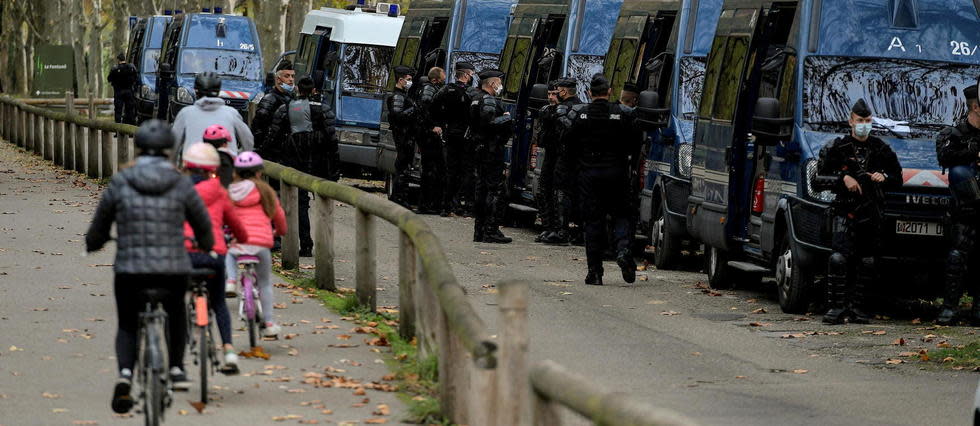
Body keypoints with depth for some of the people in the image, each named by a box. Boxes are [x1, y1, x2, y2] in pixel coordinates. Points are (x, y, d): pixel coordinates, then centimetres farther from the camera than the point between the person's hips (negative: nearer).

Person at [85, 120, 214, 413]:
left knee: (127, 327, 17)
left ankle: (125, 373, -9)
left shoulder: (120, 183, -2)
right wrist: (206, 245, 36)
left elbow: (99, 225, 10)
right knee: (176, 312, 33)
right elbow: (203, 225, 12)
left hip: (129, 271, -1)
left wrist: (93, 243, 34)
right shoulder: (181, 185, -1)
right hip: (173, 271, 1)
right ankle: (176, 368, 29)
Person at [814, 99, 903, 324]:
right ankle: (836, 306, -15)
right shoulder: (836, 148, 3)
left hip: (872, 214, 3)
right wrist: (842, 179, -12)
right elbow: (817, 181, 2)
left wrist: (884, 177, -2)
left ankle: (856, 306, 8)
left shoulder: (881, 149, 12)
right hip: (845, 212, -3)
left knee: (867, 261, 2)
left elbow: (897, 179, 20)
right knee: (839, 258, -18)